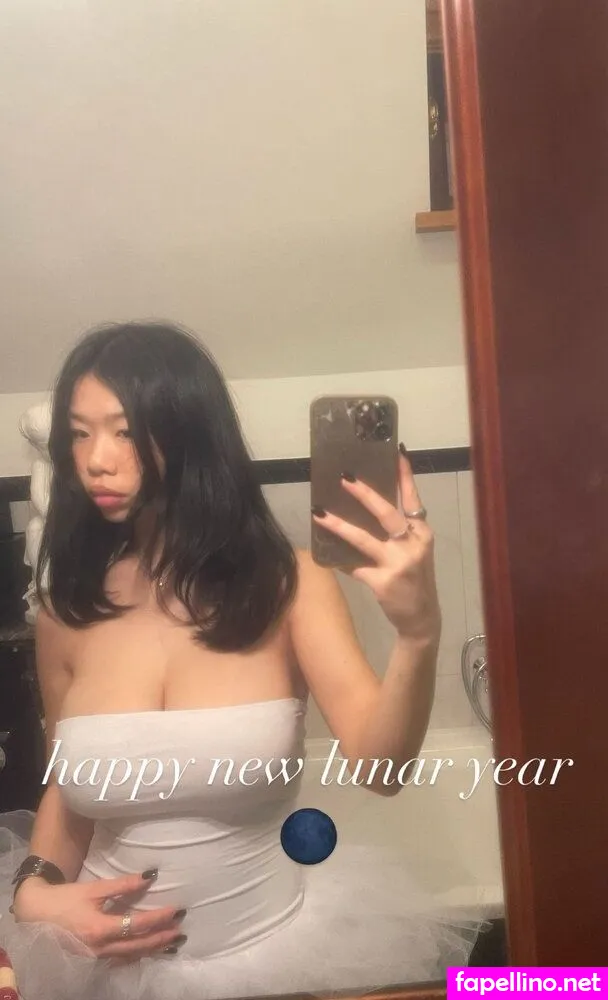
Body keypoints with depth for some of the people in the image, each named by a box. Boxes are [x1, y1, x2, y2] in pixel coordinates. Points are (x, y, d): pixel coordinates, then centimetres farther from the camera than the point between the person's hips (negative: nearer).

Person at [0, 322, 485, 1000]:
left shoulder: (286, 583, -13)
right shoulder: (66, 610, -6)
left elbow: (378, 765, -22)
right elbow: (66, 790, 8)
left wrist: (418, 634, -39)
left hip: (271, 945, -2)